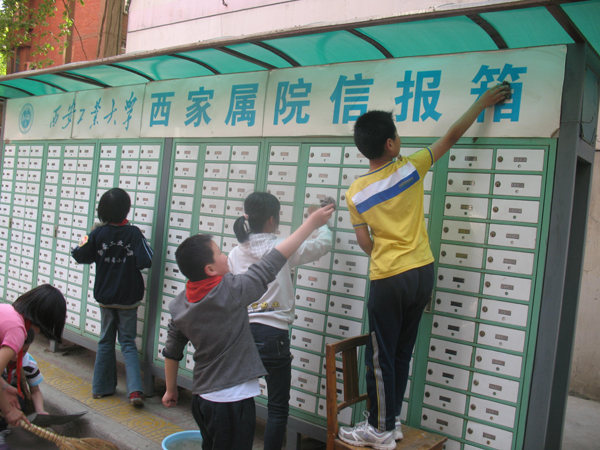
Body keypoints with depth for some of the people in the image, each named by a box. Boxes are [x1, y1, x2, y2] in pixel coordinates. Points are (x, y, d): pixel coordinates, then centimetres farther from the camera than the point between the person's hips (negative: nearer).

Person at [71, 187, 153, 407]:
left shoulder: (98, 234, -6)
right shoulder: (133, 233, -15)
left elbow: (80, 256, 0)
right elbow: (145, 261, -22)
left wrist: (83, 242, 19)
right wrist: (141, 241, -5)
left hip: (105, 297, 2)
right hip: (128, 298, -2)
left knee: (105, 341, 17)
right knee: (128, 343, 5)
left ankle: (101, 387, 24)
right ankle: (135, 390, -8)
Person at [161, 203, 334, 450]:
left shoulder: (179, 304, -2)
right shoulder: (230, 292, -21)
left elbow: (171, 352, 8)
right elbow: (272, 263, -17)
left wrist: (170, 390, 24)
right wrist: (312, 222, -9)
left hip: (201, 399, 7)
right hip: (232, 402, -7)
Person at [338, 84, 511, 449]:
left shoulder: (355, 194, -7)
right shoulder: (411, 168, -5)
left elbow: (366, 243, 1)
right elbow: (452, 136, 6)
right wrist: (482, 104, 18)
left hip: (388, 280, -3)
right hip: (423, 274, 3)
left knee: (380, 356, 8)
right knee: (402, 353, 15)